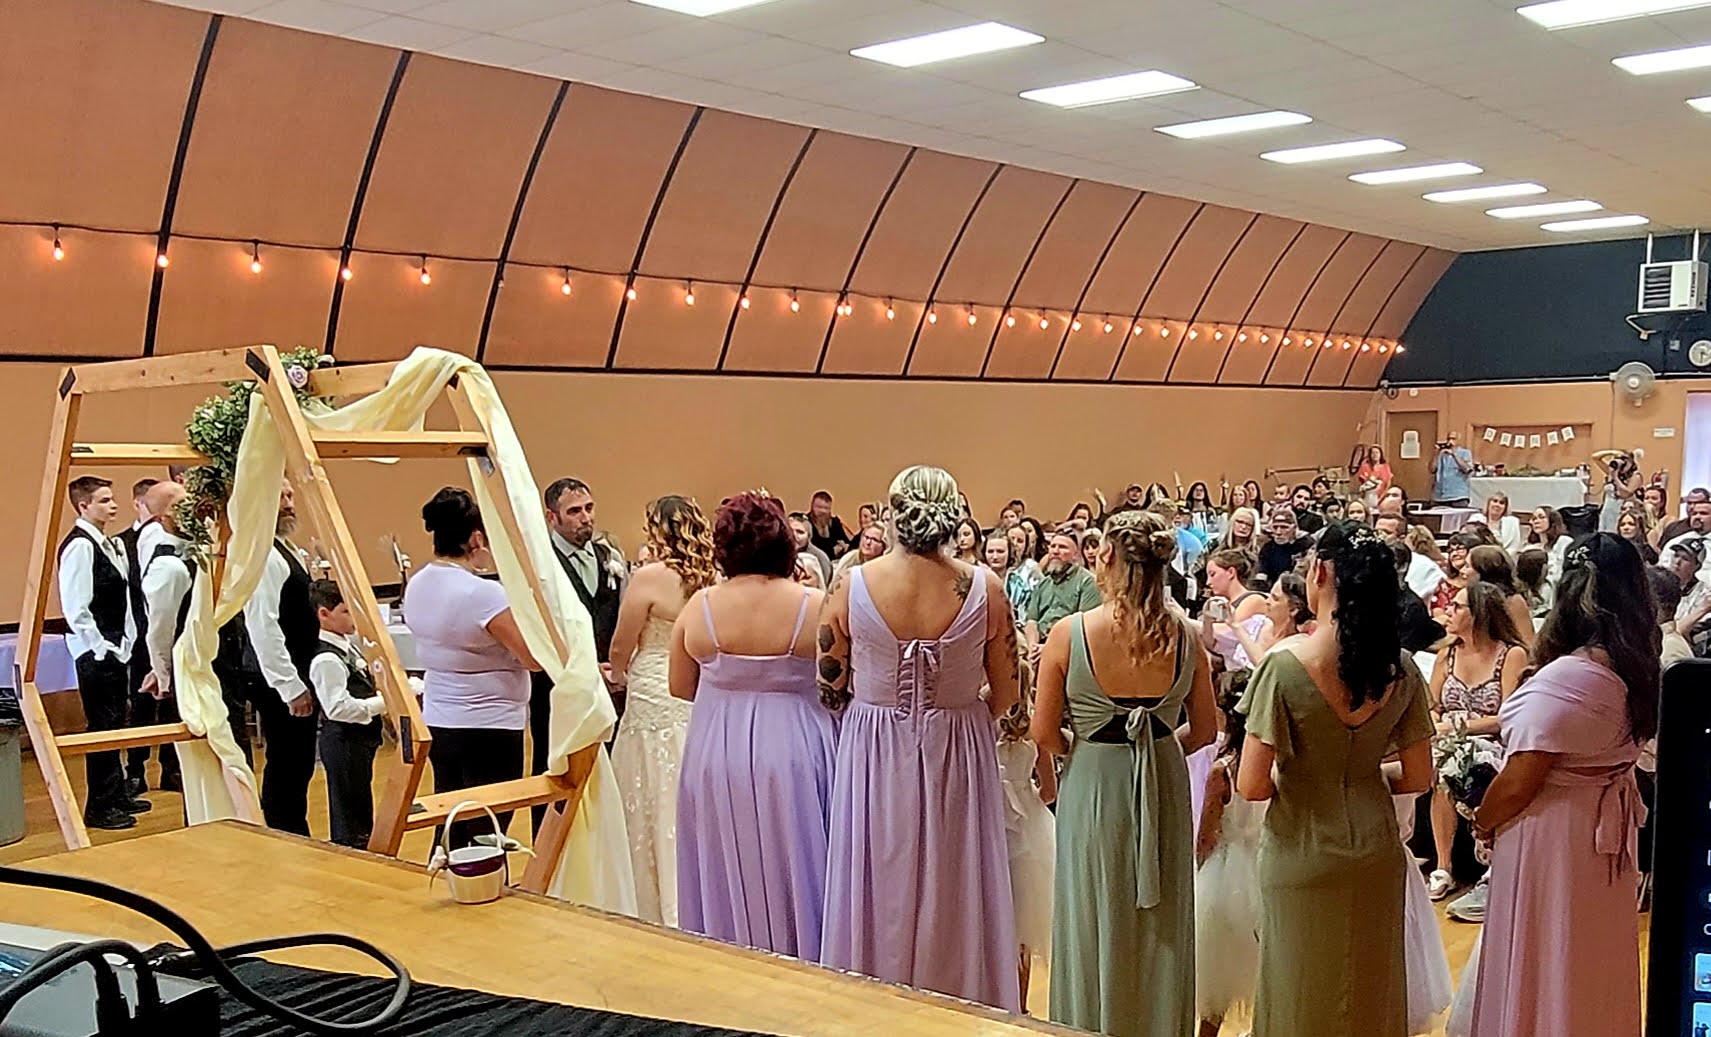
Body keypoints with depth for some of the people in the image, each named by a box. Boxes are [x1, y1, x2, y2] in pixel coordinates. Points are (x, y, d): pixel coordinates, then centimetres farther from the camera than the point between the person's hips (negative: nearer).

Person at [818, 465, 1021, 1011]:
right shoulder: (983, 588, -10)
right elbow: (1006, 693, -2)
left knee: (881, 888, 14)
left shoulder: (851, 586, -12)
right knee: (955, 895, 15)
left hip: (874, 754, 0)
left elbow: (830, 689, -4)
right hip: (958, 754, 0)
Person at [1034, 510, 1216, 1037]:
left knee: (1096, 927, 13)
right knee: (1162, 930, 18)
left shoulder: (1069, 634, -16)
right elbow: (1204, 730, 2)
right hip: (1165, 790, 3)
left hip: (1092, 787, -3)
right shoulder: (1185, 637, -7)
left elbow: (1044, 734, -11)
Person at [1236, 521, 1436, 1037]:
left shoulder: (1285, 668, -19)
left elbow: (1251, 785, -18)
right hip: (1376, 857, 4)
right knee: (1371, 995, 19)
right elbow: (1418, 777, 2)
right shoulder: (1400, 669, -6)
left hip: (1303, 855, -4)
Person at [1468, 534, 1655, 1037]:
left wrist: (1481, 823, -5)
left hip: (1555, 838, -8)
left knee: (1543, 965, 9)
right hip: (1609, 830, 8)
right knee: (1593, 965, 22)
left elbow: (1518, 784, -23)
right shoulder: (1636, 669, -1)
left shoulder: (1564, 679, -27)